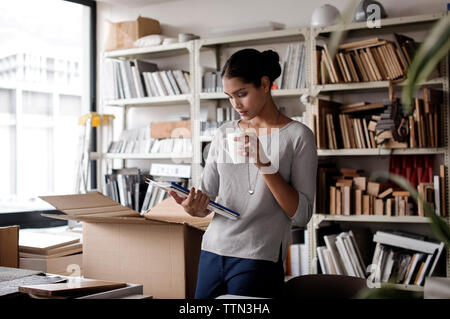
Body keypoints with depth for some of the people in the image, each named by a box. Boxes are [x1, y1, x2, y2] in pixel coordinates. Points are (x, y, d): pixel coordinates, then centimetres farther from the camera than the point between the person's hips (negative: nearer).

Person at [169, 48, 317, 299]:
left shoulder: (297, 136, -5)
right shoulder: (225, 133, 11)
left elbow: (301, 215, -11)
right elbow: (207, 197, 11)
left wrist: (264, 164, -19)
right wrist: (195, 208, -12)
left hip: (259, 259, -4)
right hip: (212, 251, 5)